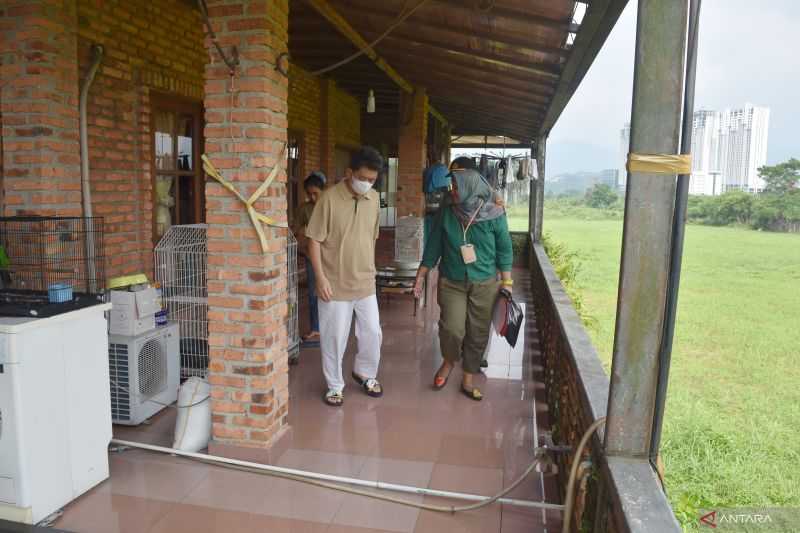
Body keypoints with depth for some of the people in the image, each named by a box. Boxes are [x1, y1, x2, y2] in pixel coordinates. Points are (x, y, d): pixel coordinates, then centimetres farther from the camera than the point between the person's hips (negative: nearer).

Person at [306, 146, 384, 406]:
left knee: (373, 333, 13)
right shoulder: (330, 198, -15)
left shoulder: (374, 199, 2)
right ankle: (334, 385, 25)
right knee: (334, 338, 6)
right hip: (336, 284, -5)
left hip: (366, 282, 5)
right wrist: (320, 278, -17)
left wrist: (370, 270, 14)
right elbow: (314, 240, -12)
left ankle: (365, 373, 37)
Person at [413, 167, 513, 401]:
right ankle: (448, 362, 21)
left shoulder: (494, 215, -8)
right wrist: (421, 276, 3)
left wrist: (506, 281, -1)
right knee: (451, 329, -12)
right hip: (451, 283, 0)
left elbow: (504, 249, 0)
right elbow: (433, 246, 3)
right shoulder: (446, 213, -4)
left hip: (484, 285, 0)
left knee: (478, 334, 6)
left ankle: (468, 380, 25)